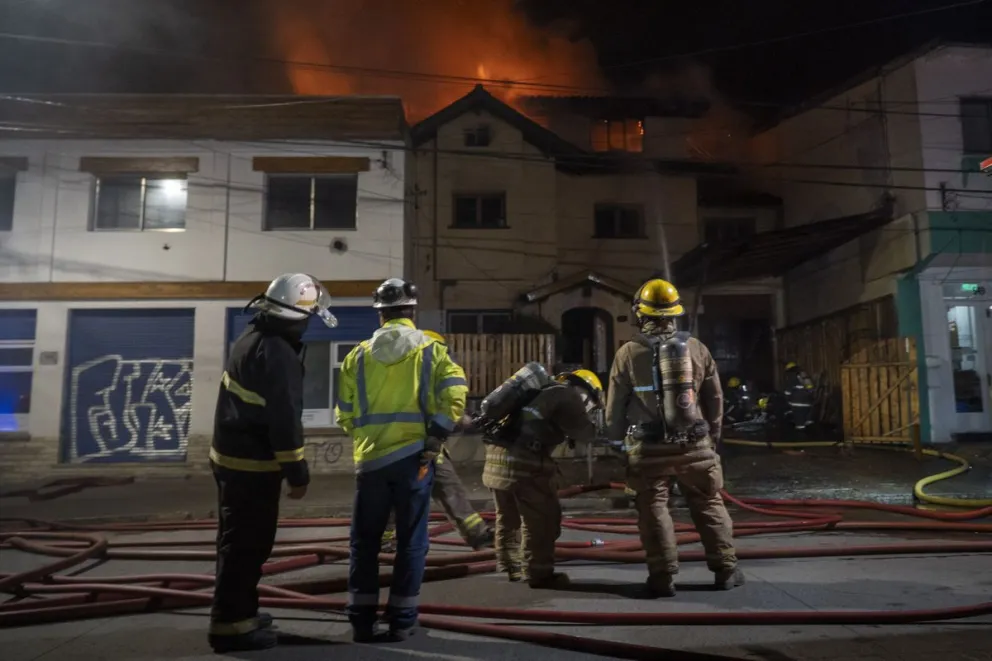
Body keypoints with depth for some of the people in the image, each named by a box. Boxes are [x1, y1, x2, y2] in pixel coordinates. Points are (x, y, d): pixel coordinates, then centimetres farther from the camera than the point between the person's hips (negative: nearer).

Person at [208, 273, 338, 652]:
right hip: (252, 463, -10)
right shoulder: (277, 353, -22)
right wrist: (297, 473, -17)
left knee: (238, 540, 20)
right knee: (248, 544, 0)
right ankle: (230, 624, 10)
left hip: (232, 455, 10)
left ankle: (237, 613, 33)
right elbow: (284, 419, -24)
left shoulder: (252, 338, 10)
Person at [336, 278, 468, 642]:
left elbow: (345, 414, 9)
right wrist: (436, 437, -8)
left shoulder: (359, 355, 8)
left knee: (365, 541, 14)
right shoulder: (431, 350, 2)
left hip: (370, 458, 2)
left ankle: (362, 619, 19)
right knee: (411, 541, 9)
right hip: (414, 457, -1)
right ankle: (401, 620, 16)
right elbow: (455, 394, -13)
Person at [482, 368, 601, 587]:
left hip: (497, 452, 9)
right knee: (541, 519, 3)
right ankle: (539, 574, 11)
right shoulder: (568, 396, 1)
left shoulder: (546, 392, 25)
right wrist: (590, 426, 20)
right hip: (523, 460, -9)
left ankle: (512, 567, 31)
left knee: (508, 517, 19)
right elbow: (584, 434, 0)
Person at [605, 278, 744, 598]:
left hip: (648, 448, -2)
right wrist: (712, 435, 22)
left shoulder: (628, 354, -7)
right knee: (709, 505, 14)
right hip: (694, 445, 2)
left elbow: (614, 407, 0)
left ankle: (663, 577, 7)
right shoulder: (697, 348, 1)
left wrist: (616, 440, 14)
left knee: (653, 509, 6)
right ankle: (726, 569, 22)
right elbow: (715, 400, 9)